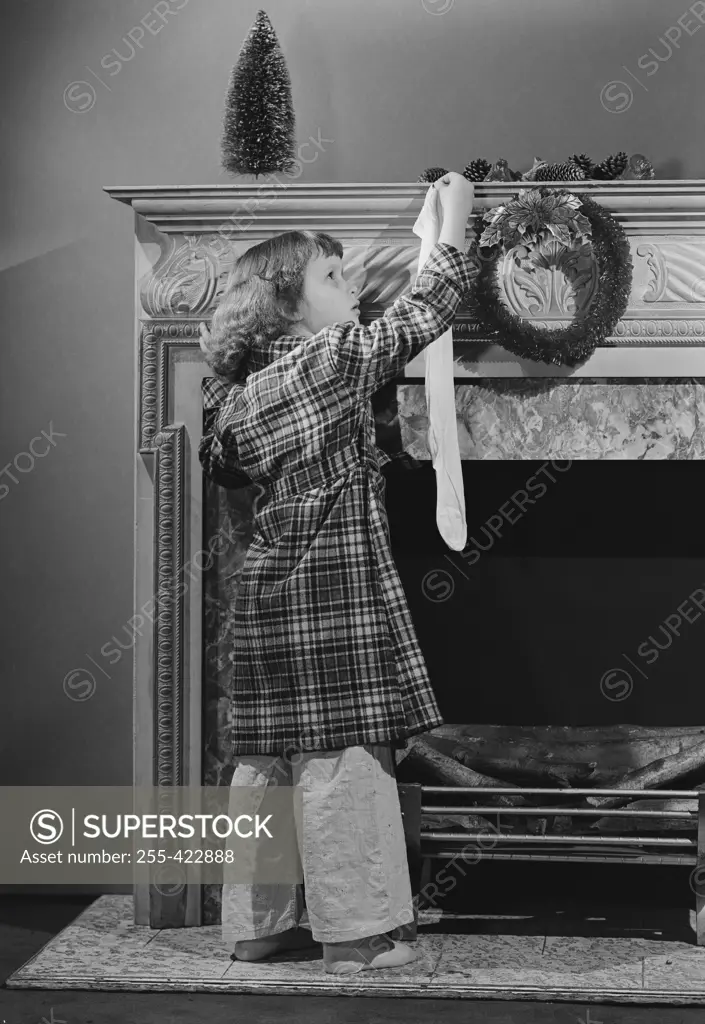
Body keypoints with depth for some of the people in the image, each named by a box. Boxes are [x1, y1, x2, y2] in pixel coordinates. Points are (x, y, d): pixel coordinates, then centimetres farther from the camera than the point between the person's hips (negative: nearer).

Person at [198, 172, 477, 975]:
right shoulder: (332, 360, -10)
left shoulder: (246, 383, 12)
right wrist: (454, 223, 6)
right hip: (335, 586, -8)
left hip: (270, 588, 8)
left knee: (268, 758, 12)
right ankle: (354, 932, 4)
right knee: (341, 756, -3)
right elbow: (418, 318, -3)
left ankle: (257, 924, 20)